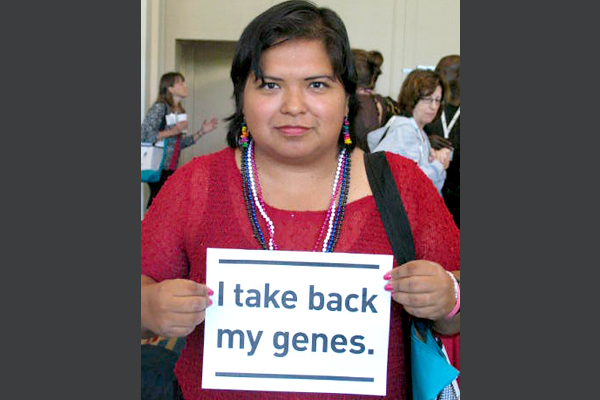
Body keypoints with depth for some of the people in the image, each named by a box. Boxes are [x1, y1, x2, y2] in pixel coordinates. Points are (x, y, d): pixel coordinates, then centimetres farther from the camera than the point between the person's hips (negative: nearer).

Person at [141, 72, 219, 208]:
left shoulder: (180, 111, 15)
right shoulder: (159, 108, -8)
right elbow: (145, 135, -17)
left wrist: (201, 132, 12)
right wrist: (173, 131, -16)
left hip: (171, 169, 7)